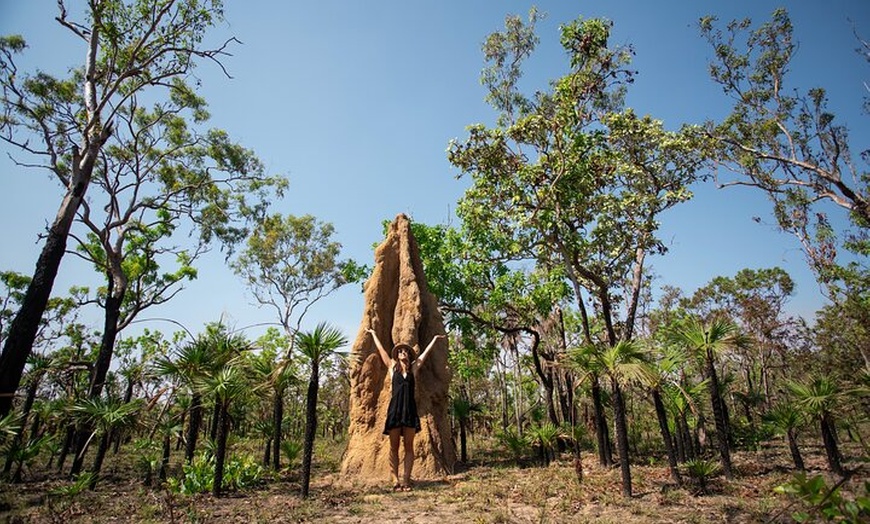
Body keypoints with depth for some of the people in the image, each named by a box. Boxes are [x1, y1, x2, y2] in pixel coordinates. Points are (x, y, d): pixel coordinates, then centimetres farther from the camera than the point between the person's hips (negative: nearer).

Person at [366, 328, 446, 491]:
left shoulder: (413, 368, 13)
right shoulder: (392, 367, 11)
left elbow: (425, 352, 22)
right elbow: (381, 349, 19)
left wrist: (435, 338, 31)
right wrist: (373, 333, 27)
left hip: (410, 409, 1)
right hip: (395, 408, -1)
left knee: (408, 447, 1)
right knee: (394, 447, 1)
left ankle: (406, 481, 4)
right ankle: (395, 481, 4)